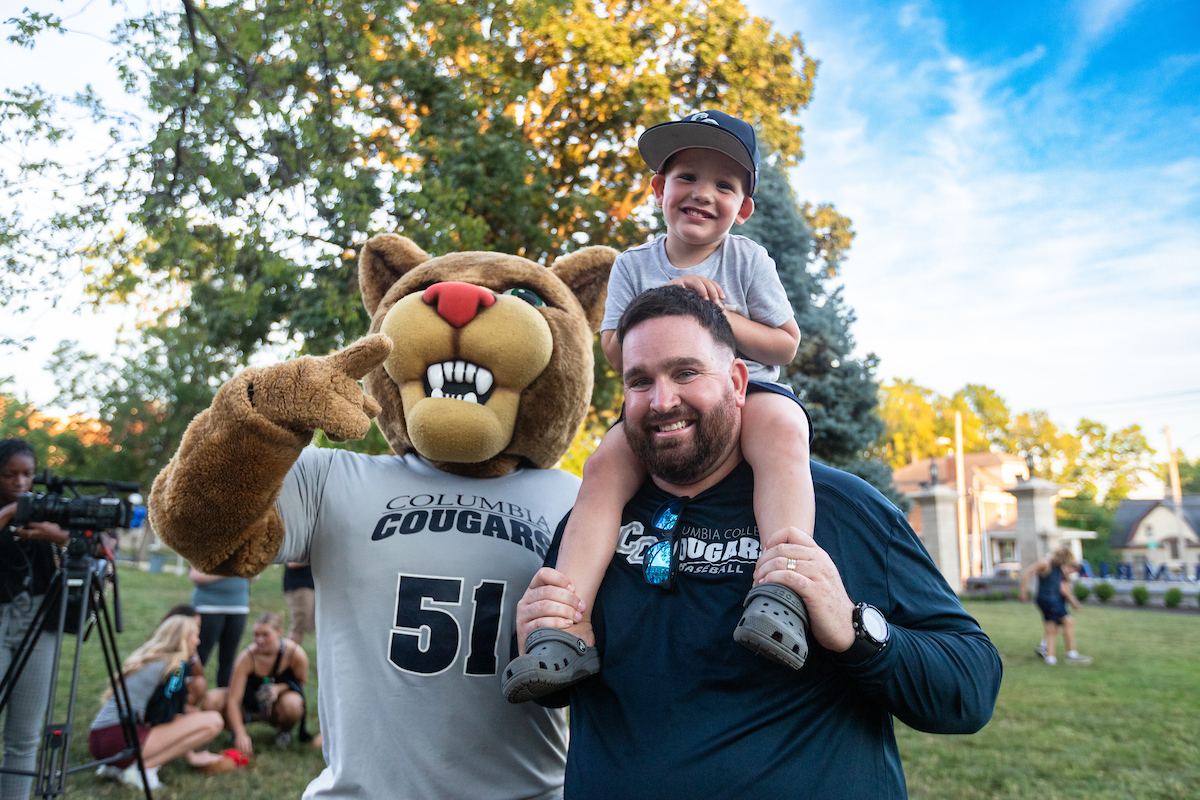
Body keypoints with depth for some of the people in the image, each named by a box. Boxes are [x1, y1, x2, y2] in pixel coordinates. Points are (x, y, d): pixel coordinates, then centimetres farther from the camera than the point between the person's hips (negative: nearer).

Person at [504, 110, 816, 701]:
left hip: (747, 390, -1)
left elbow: (785, 344, 3)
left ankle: (782, 589, -49)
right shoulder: (634, 265, 9)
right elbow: (615, 354, 3)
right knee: (606, 463, -28)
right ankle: (568, 623, -33)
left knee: (780, 427, -38)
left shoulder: (747, 259, 5)